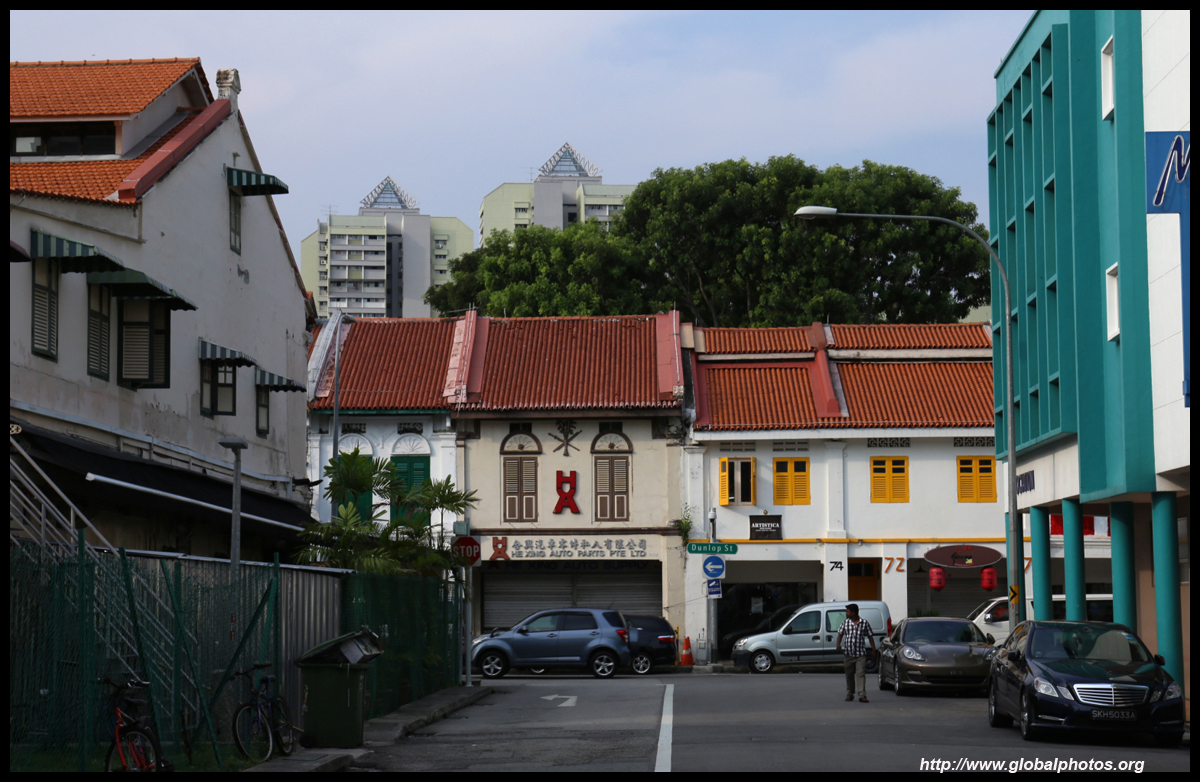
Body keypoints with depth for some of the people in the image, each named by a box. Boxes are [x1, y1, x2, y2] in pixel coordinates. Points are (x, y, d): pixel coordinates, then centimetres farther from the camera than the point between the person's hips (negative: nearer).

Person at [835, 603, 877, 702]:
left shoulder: (865, 623, 1)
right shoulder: (845, 623, 7)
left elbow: (870, 637, 7)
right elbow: (840, 634, 13)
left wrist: (873, 650, 4)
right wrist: (838, 644, -4)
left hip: (861, 654, -3)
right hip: (849, 654, 3)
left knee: (861, 674, -12)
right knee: (849, 675, 9)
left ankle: (862, 696, -16)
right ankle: (849, 694, 23)